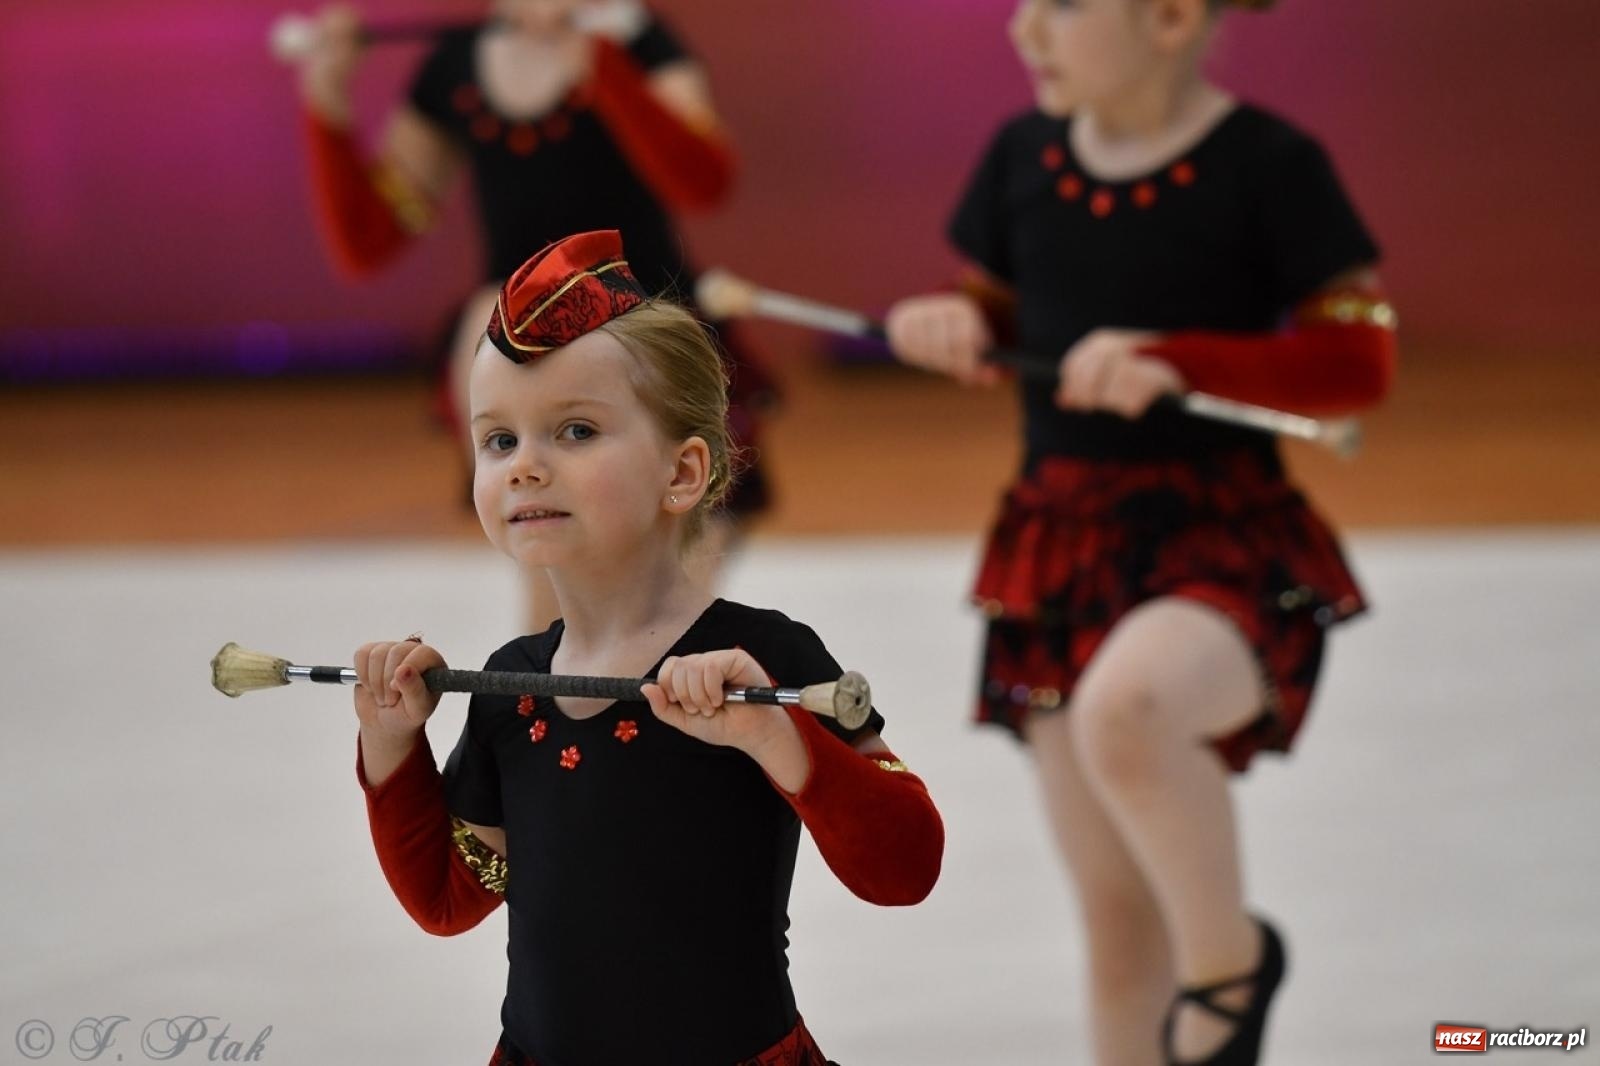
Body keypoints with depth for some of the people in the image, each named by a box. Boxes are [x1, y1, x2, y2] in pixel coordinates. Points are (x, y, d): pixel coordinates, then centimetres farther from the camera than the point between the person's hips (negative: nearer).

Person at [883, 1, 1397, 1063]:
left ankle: (1230, 954, -12)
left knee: (1123, 708, -38)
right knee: (1117, 908, 9)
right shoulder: (1025, 155, 6)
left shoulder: (1267, 165, -9)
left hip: (1220, 538, -6)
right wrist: (949, 324, -5)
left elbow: (1361, 358, -12)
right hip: (1061, 540, 6)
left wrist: (1177, 361, -23)